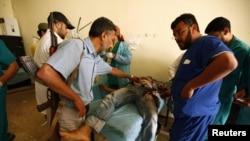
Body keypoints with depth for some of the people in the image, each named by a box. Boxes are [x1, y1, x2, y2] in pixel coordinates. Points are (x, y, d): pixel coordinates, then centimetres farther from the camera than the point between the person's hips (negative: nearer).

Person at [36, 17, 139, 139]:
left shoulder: (96, 58, 4)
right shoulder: (76, 45, -23)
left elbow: (112, 70, 22)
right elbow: (44, 73, -33)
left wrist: (130, 76, 34)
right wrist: (76, 98, -25)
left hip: (82, 110, 8)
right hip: (69, 113, -8)